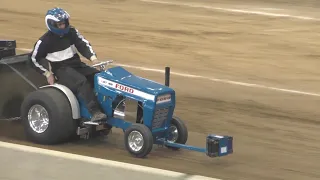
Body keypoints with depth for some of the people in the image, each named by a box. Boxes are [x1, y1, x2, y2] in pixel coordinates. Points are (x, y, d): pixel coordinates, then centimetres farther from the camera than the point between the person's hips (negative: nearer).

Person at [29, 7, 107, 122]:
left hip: (76, 64, 6)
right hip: (61, 69, -6)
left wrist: (92, 57, -14)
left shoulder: (71, 32, 5)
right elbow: (34, 59, -1)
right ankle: (95, 112, -45)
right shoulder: (45, 41, -8)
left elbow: (83, 44, 5)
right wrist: (47, 73, -8)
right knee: (82, 82, -34)